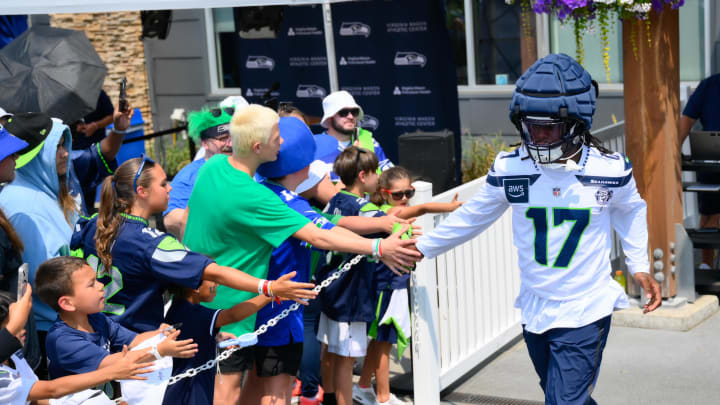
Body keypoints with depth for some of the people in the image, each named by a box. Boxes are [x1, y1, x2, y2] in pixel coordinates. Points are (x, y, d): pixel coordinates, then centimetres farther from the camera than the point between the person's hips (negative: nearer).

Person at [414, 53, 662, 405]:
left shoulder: (611, 169, -11)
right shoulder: (509, 168, -8)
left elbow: (630, 209, 11)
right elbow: (473, 215, 7)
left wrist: (639, 265, 5)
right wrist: (423, 247, 13)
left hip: (585, 314, -3)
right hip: (534, 311, 3)